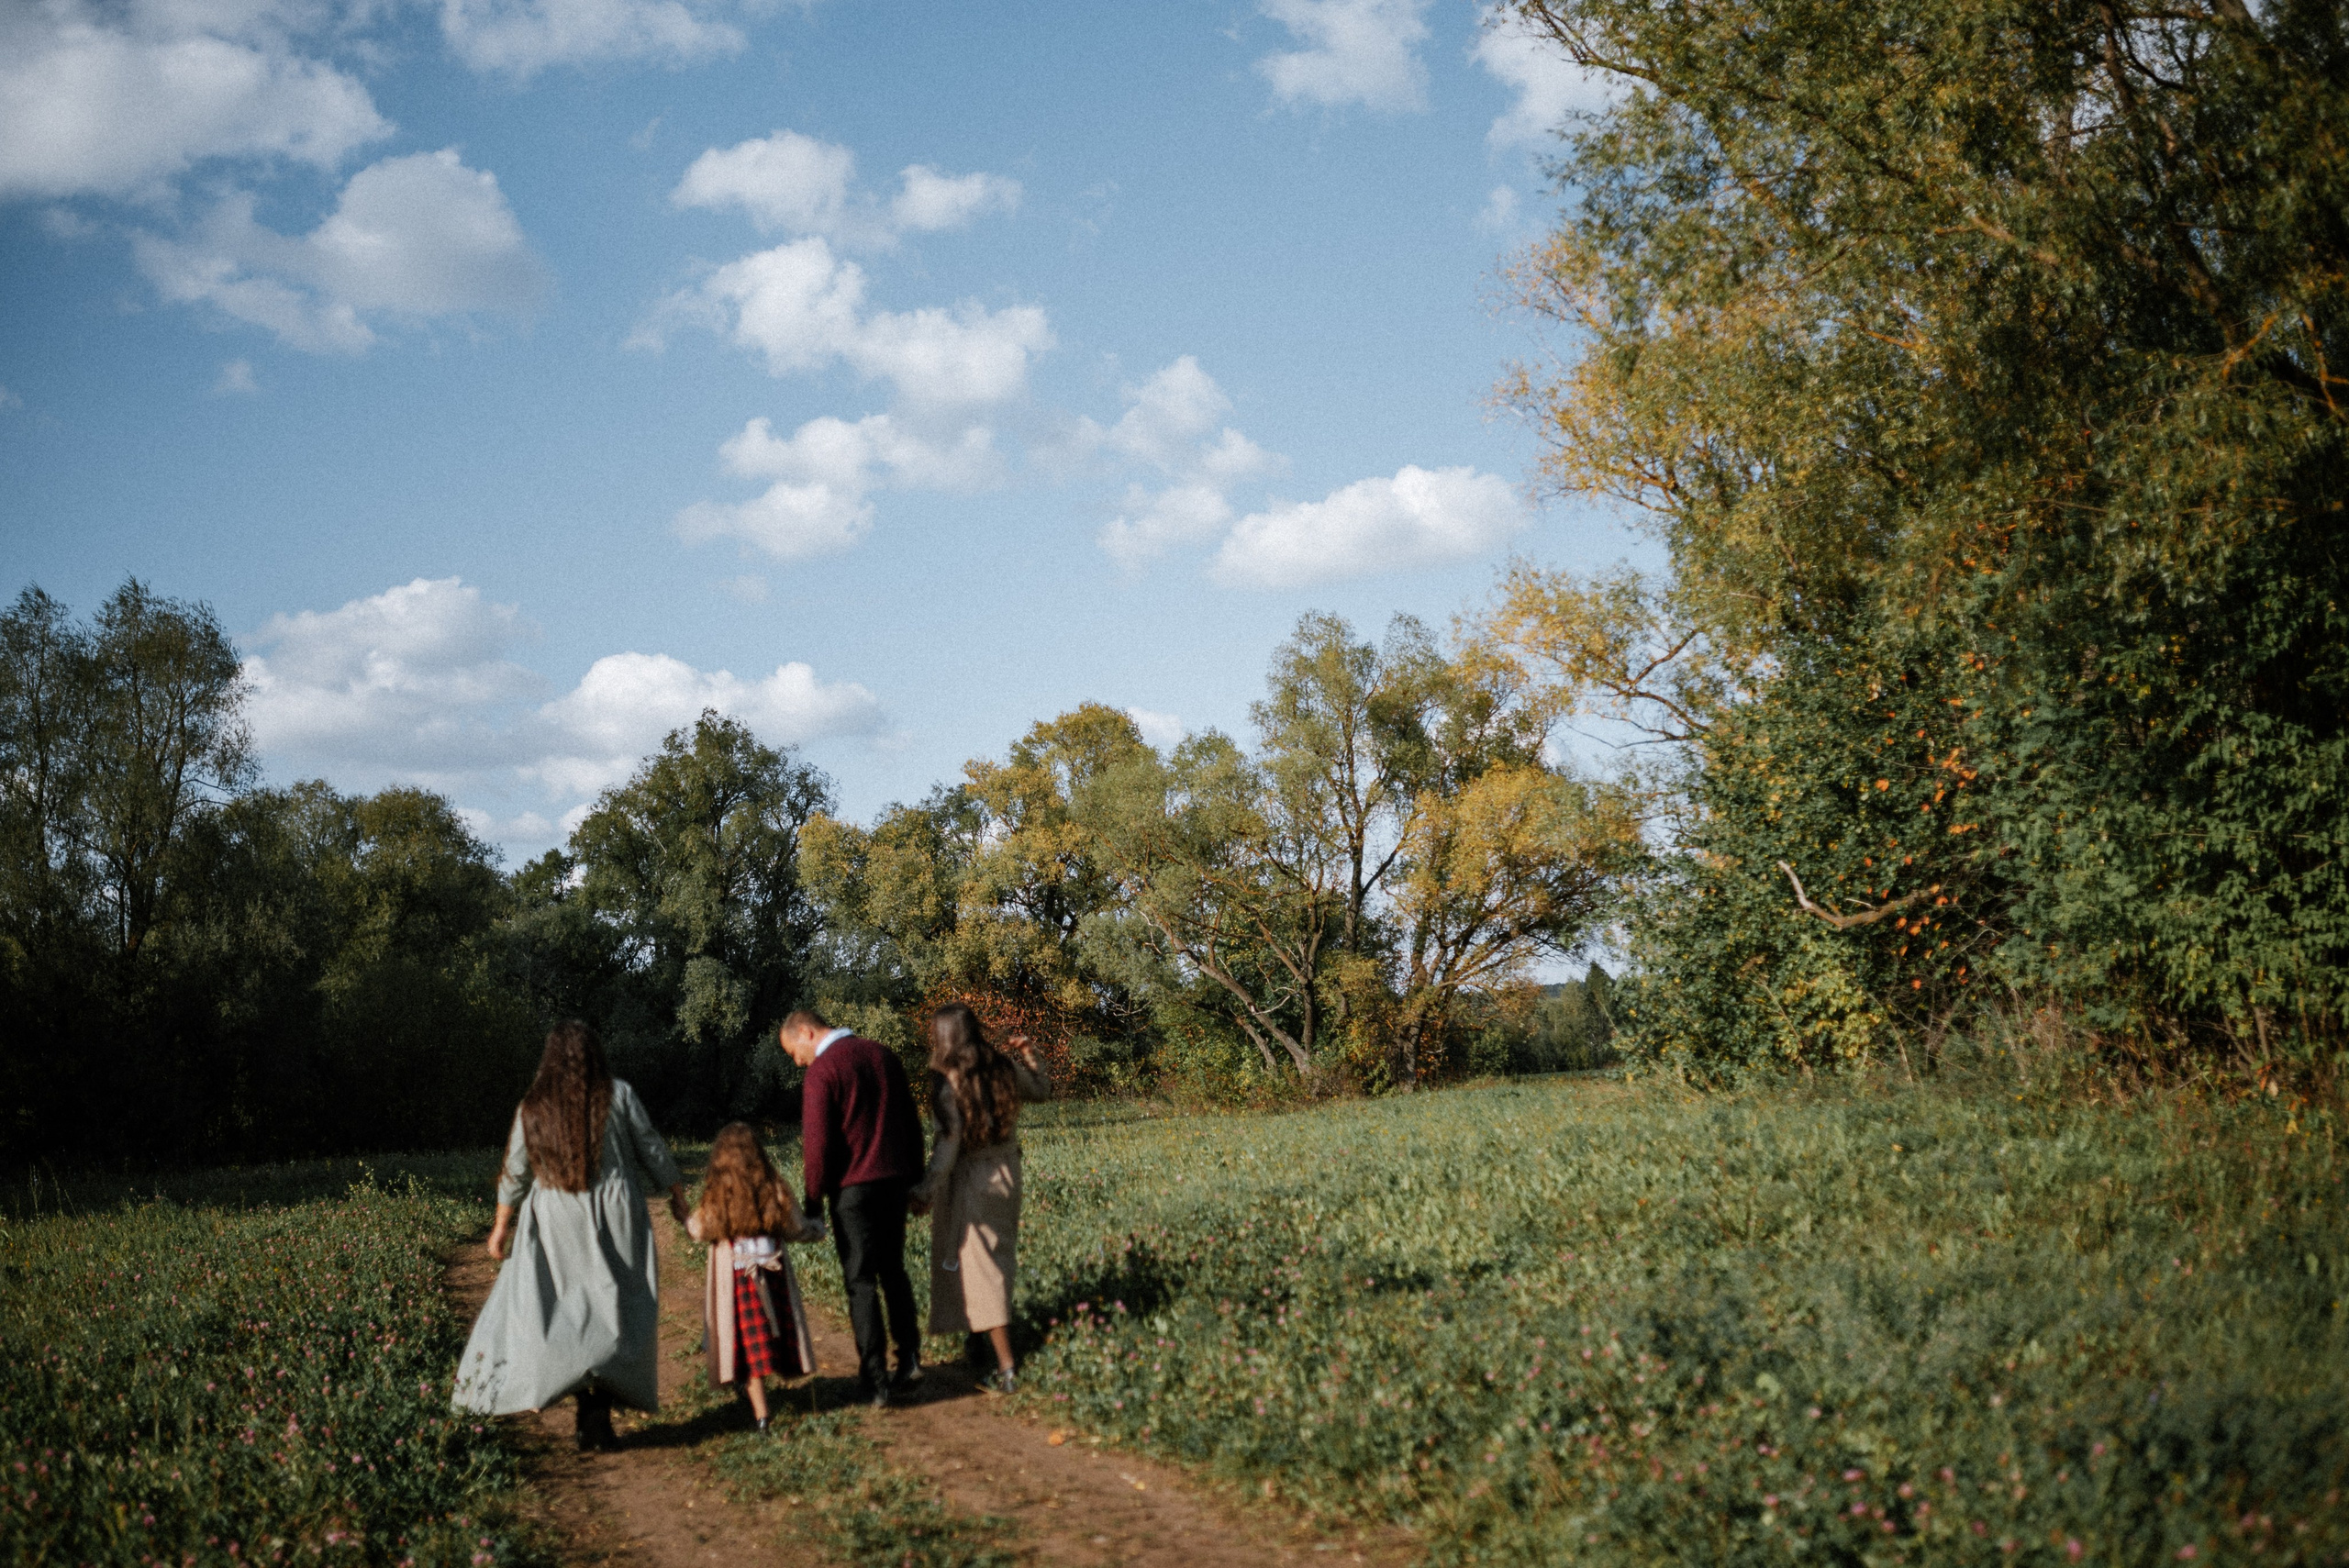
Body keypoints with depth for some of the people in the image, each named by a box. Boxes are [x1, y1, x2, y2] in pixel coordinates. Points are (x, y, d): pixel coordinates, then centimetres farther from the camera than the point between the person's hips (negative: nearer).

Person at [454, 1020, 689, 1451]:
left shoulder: (534, 1108, 1)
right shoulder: (618, 1095, -3)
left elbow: (516, 1173, 5)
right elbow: (652, 1151, 2)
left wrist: (501, 1225, 15)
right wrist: (678, 1196, 13)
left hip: (556, 1222, 1)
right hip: (614, 1220, -1)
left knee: (571, 1310, 8)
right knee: (612, 1311, 4)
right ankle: (597, 1415, -9)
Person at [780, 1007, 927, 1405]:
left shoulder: (823, 1070, -12)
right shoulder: (881, 1054, 9)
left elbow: (817, 1143, -15)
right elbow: (911, 1122, 13)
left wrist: (813, 1200, -5)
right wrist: (914, 1176, 19)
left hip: (853, 1189, -6)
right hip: (894, 1181, 6)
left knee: (861, 1282, 1)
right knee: (893, 1272, 18)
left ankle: (875, 1379, 2)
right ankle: (909, 1359, 13)